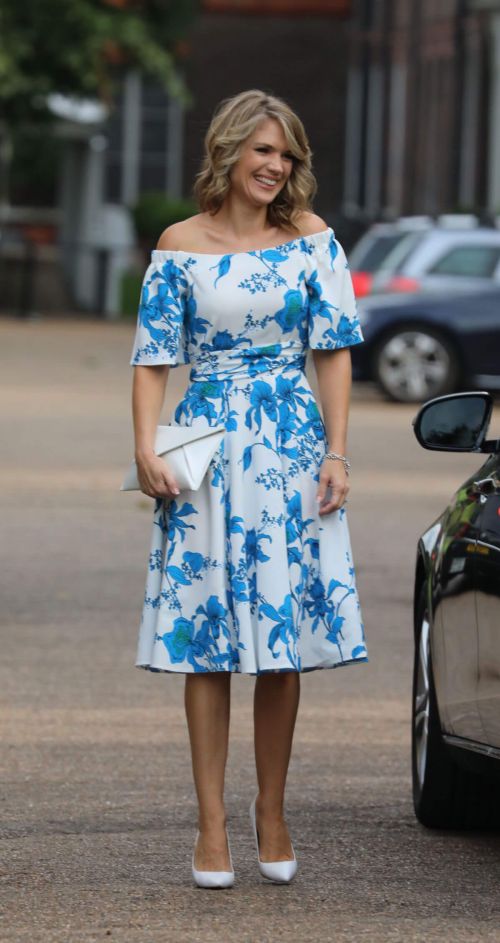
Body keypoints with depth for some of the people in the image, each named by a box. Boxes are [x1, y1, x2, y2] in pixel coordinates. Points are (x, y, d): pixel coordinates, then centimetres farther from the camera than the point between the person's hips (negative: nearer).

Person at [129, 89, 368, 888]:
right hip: (207, 443, -1)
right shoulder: (180, 246, 3)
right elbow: (153, 357, 2)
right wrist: (146, 449, -10)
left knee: (284, 639, 2)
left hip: (291, 449, 1)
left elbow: (335, 349, 4)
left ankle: (272, 811, 15)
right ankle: (212, 824, 3)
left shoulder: (311, 238, 5)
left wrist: (336, 454, -3)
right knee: (206, 641, -1)